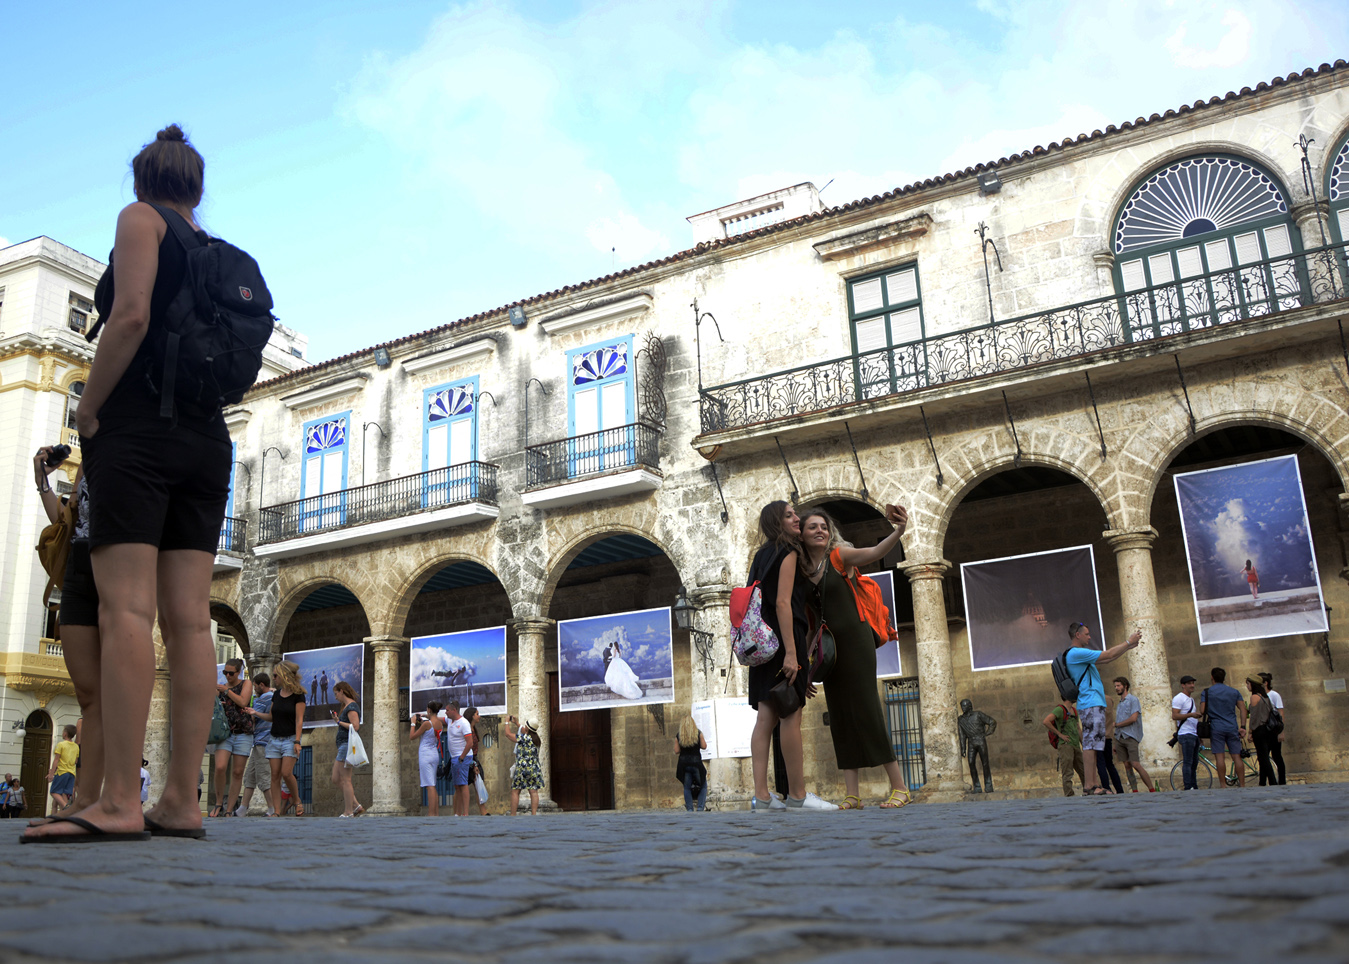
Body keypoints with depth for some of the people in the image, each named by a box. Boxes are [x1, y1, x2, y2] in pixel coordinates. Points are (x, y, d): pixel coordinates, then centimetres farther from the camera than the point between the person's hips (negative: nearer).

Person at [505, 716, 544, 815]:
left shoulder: (523, 738, -11)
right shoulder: (536, 739, 10)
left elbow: (508, 734, -2)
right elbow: (523, 733, 30)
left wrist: (507, 722, 12)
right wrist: (517, 723, 36)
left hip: (522, 769, -6)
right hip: (534, 769, 6)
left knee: (515, 791, 2)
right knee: (533, 792, 1)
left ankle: (513, 814, 1)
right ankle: (534, 813, -4)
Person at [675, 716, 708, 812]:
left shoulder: (678, 736, 1)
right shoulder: (698, 733, -3)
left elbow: (677, 750, 0)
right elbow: (704, 746, 0)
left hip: (684, 763, 2)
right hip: (696, 762, -2)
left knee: (687, 788, 9)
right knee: (703, 786, 10)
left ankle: (689, 809, 4)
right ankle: (700, 808, 0)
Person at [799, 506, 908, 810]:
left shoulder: (839, 556, -4)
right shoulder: (799, 570, 8)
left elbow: (874, 553, -21)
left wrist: (899, 531, -40)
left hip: (854, 639, -5)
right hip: (828, 647, 5)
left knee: (866, 708, -9)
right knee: (840, 715, 2)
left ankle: (900, 787, -2)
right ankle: (852, 796, 3)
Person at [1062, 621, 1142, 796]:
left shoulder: (1079, 654, 22)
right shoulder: (1076, 653, -12)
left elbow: (1108, 658, 25)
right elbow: (1108, 655, -11)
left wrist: (1129, 646, 22)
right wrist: (1129, 642, -1)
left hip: (1094, 704, 11)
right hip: (1091, 704, -11)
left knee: (1091, 745, 7)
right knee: (1090, 744, -13)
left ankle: (1094, 783, 7)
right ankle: (1089, 786, -16)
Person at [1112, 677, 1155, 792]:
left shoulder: (1133, 700, 0)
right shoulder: (1119, 704, 21)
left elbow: (1133, 718, -12)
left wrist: (1116, 724, -4)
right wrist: (1115, 745, 13)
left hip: (1130, 737, -7)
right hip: (1119, 738, 7)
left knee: (1136, 765, -14)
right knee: (1127, 765, 1)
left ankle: (1152, 790, -8)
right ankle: (1135, 791, 2)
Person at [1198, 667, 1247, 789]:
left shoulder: (1207, 692, -1)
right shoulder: (1234, 692, 11)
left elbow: (1202, 711, -8)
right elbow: (1243, 709, 3)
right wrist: (1243, 727, 2)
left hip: (1216, 728, -3)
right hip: (1232, 728, 3)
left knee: (1220, 757, -4)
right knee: (1237, 757, 4)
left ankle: (1223, 785, -6)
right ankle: (1242, 785, 5)